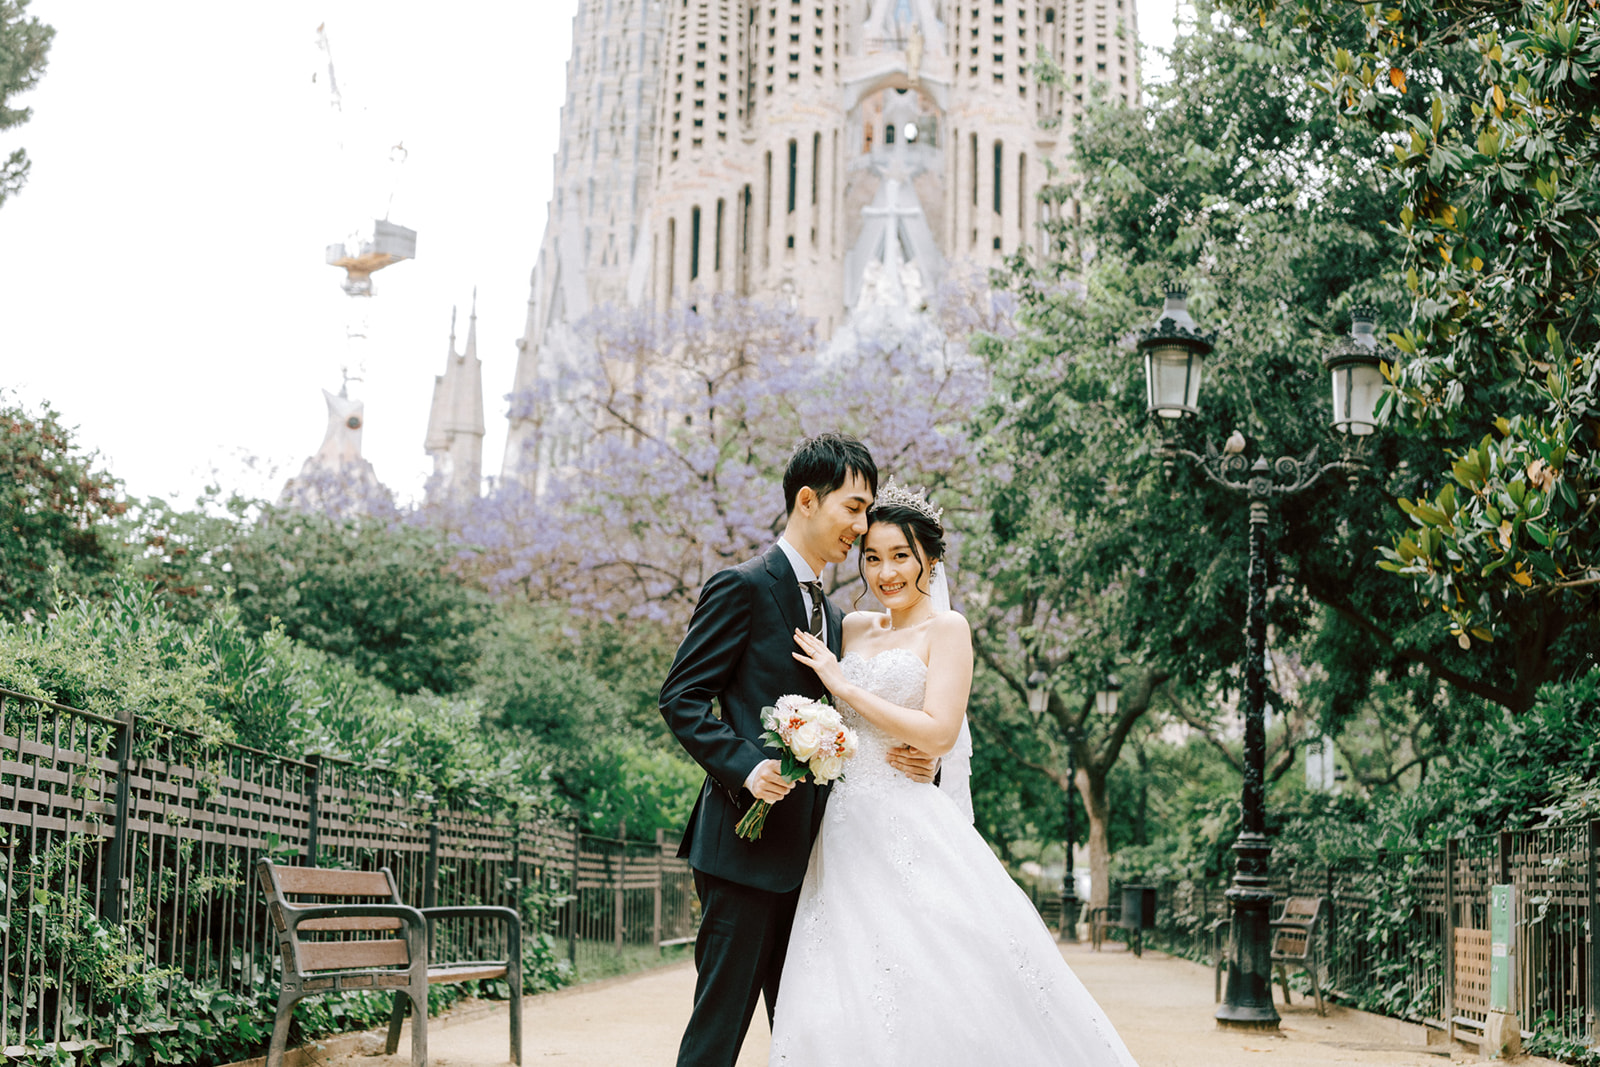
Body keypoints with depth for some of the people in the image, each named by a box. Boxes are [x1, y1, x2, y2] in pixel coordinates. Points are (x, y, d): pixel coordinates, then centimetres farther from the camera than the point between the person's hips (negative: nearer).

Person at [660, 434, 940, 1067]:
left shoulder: (831, 615, 19)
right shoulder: (743, 588, -6)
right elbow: (680, 698, -10)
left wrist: (912, 762, 4)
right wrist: (745, 765, -23)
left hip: (805, 849, 8)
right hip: (745, 845, -8)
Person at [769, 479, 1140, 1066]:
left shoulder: (946, 629, -1)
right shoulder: (852, 628, 15)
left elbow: (938, 732, -12)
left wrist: (844, 686, -9)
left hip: (912, 832, -5)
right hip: (844, 831, 5)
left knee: (939, 985, -10)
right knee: (841, 992, 0)